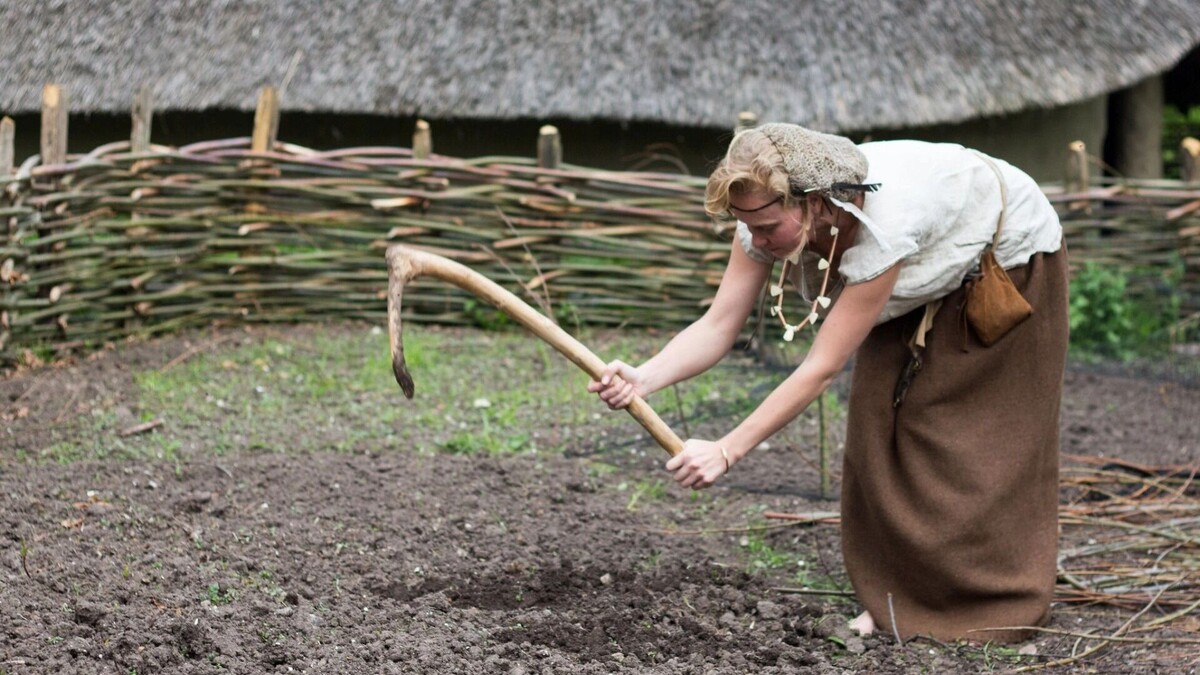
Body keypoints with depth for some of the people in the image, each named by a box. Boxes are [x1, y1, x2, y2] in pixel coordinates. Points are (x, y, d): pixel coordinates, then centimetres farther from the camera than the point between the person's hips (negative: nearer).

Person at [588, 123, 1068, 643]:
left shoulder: (881, 227, -46)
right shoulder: (769, 216, -27)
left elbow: (823, 367, -43)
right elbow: (718, 326, -29)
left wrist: (729, 450, -45)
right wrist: (642, 380, -47)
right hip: (923, 286, 6)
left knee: (972, 433, -5)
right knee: (879, 419, -2)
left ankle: (1003, 608, 8)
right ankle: (900, 596, 8)